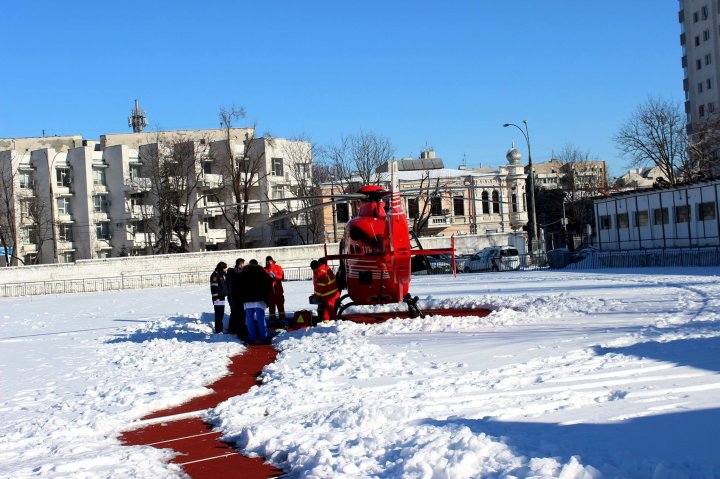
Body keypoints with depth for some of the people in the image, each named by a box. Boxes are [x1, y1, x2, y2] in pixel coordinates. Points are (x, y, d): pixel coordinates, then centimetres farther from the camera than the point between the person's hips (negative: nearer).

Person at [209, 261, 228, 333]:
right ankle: (218, 330, -8)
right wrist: (216, 297, -20)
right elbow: (214, 287, -18)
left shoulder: (222, 275, 18)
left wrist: (226, 293, 24)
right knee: (218, 315, -9)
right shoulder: (215, 275, -12)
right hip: (218, 299, -10)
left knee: (221, 314, 14)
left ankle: (220, 329, 21)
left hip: (222, 297, 10)